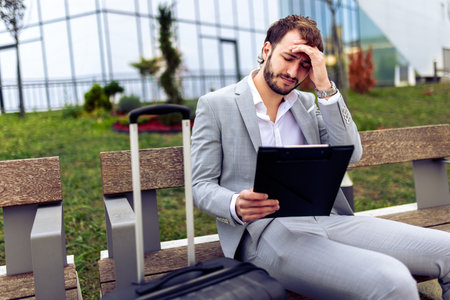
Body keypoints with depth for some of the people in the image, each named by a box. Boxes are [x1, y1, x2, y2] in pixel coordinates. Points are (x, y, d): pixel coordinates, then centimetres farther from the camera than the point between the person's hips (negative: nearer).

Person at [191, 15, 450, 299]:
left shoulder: (307, 103, 18)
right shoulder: (214, 105, 4)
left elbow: (350, 153, 5)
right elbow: (203, 186, 1)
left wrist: (325, 86, -2)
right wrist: (236, 207, -21)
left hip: (327, 219, 6)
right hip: (264, 231, -5)